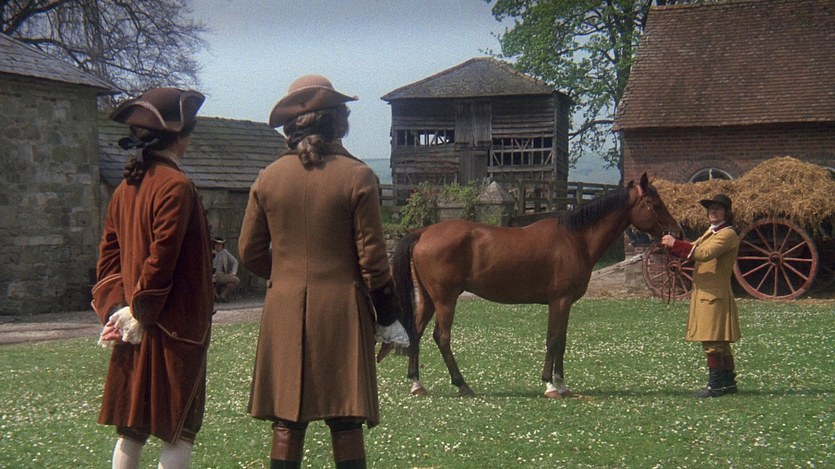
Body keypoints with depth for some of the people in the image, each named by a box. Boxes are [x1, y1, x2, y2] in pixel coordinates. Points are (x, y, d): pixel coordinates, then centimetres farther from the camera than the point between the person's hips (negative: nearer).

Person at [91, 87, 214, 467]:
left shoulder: (126, 188, 11)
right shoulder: (176, 187, -14)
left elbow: (108, 255, 10)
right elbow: (161, 257, -19)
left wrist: (115, 308, 4)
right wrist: (141, 313, -12)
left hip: (134, 328, 8)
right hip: (175, 329, -8)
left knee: (131, 429, 12)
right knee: (179, 432, -1)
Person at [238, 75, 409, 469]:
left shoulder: (269, 178, 2)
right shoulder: (356, 177, -7)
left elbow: (250, 252, 6)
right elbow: (372, 257, -7)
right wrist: (387, 317, 3)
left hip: (284, 310, 3)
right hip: (341, 309, -2)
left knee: (286, 421, 7)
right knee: (346, 423, 3)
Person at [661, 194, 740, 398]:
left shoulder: (728, 234, -12)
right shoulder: (711, 232, 19)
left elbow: (705, 253, -25)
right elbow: (694, 248, 20)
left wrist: (675, 244, -23)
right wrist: (671, 245, 2)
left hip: (715, 295, -10)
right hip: (704, 293, 10)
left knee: (712, 342, -9)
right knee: (719, 342, 14)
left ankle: (716, 385, -6)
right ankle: (728, 382, 21)